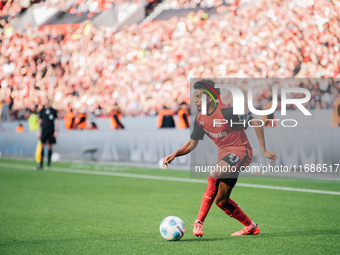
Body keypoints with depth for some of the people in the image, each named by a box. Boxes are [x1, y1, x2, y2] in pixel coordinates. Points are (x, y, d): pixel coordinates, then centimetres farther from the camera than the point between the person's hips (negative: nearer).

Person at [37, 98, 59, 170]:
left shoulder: (53, 111, 4)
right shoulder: (41, 111, 5)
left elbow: (56, 121, 6)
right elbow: (39, 121, 7)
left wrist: (56, 131, -2)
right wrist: (38, 131, 1)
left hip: (51, 131, 0)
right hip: (44, 131, 0)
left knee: (50, 147, 4)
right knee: (42, 146, -8)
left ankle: (49, 163, 12)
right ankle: (41, 164, -9)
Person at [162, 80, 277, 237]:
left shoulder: (226, 112, -18)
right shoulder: (200, 119, 4)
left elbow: (256, 123, -12)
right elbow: (192, 143, 13)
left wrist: (264, 151, -11)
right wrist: (175, 154, -6)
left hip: (240, 151, -9)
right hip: (224, 154, 9)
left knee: (213, 176, -33)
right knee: (221, 201, 7)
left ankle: (199, 222, -30)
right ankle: (251, 227, 27)